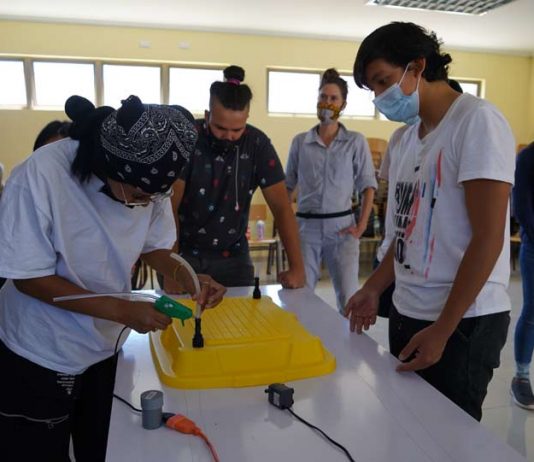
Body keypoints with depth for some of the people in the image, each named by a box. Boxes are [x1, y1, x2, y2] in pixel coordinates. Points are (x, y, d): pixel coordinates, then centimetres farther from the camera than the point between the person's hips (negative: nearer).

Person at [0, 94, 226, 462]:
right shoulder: (40, 177, -30)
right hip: (41, 356, -4)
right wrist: (122, 311, -29)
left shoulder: (151, 183, -16)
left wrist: (185, 276, -21)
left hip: (106, 344, 4)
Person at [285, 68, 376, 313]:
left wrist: (361, 226, -4)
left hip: (341, 226, -1)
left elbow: (368, 185, 4)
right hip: (306, 226, 1)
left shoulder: (355, 141, 2)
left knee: (348, 298, 1)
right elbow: (287, 186, 12)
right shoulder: (300, 141, 6)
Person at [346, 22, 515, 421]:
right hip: (408, 313, 7)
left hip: (462, 322, -7)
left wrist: (442, 330, -15)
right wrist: (373, 289, 11)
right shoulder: (409, 136, 11)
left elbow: (487, 239, -16)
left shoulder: (478, 121, -12)